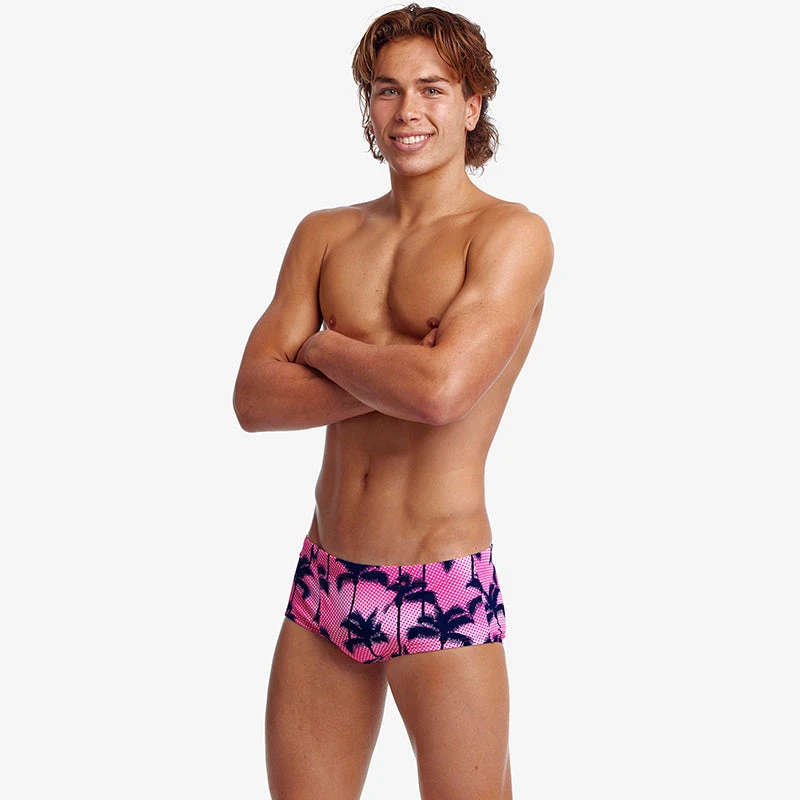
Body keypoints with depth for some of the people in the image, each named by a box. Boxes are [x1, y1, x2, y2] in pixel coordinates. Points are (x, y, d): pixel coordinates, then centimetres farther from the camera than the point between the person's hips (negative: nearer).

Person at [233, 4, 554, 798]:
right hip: (322, 584, 5)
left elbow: (443, 390, -22)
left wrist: (324, 348, -5)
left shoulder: (510, 233, -7)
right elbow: (253, 398, -1)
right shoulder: (324, 234, 9)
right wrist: (393, 379, -14)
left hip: (442, 598, -5)